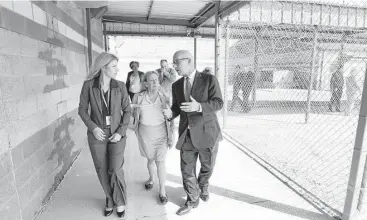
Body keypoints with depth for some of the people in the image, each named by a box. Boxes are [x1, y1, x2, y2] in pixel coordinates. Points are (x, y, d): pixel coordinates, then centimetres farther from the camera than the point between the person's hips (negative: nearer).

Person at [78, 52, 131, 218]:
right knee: (102, 171, 12)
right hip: (97, 135, 1)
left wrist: (121, 131, -12)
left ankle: (120, 202, 26)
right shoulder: (89, 85, -10)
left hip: (116, 135, 0)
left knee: (115, 171, -1)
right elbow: (82, 109, -2)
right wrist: (93, 127, -15)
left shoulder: (120, 86, -8)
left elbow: (127, 110, -3)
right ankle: (110, 199, 36)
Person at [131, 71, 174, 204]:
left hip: (161, 133, -1)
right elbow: (133, 114, 12)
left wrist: (171, 136, -2)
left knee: (160, 161, -1)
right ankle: (151, 179, 46)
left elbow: (170, 118, -1)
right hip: (145, 133, 1)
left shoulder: (164, 98, -6)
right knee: (150, 159, 17)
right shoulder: (138, 97, -4)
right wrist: (131, 107, -8)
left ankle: (162, 191, 14)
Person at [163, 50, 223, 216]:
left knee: (207, 167, 17)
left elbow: (218, 103, -14)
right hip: (187, 134, 3)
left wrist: (199, 107, -31)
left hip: (207, 132, -3)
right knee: (187, 170, 8)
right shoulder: (176, 85, 7)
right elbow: (177, 107, 12)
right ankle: (192, 200, 33)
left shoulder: (209, 79, -8)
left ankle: (203, 186, 50)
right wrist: (170, 113, -11)